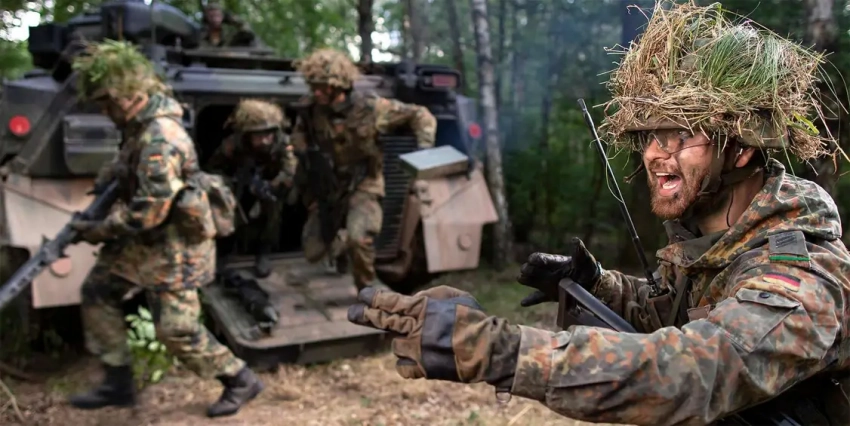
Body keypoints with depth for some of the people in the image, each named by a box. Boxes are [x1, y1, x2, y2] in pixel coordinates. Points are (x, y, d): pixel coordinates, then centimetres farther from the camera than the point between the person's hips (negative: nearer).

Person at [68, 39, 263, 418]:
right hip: (146, 238, 10)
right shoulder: (144, 121, 1)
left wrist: (97, 230, -14)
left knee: (177, 330, -5)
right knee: (97, 291, 14)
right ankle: (119, 383, 25)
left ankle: (240, 381, 15)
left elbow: (147, 213, -27)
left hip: (173, 245, -10)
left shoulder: (160, 140, -29)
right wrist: (111, 173, 8)